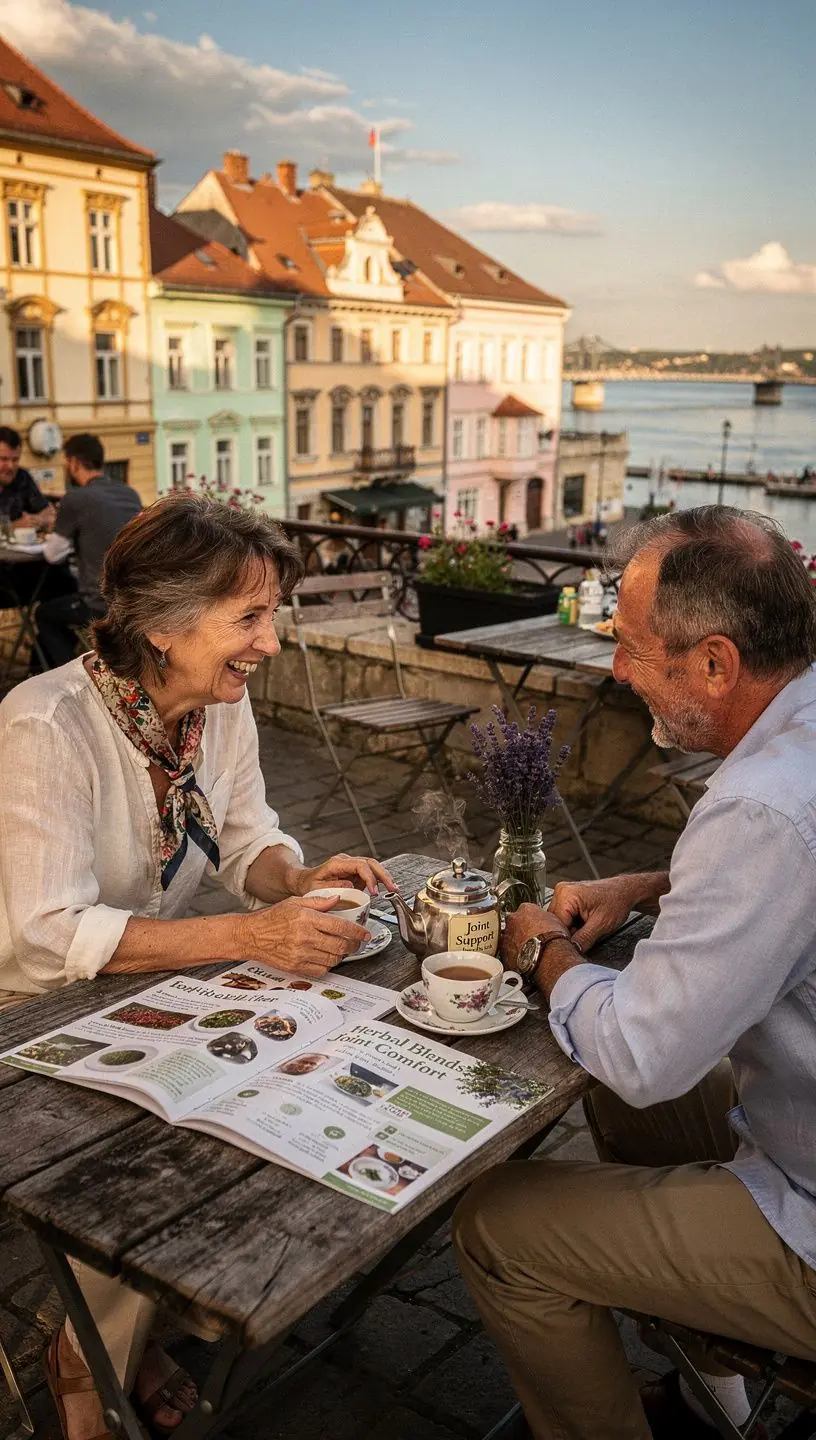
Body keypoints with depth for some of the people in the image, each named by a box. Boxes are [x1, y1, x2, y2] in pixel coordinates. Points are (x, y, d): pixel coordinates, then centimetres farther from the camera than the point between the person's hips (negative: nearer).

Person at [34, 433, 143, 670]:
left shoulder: (76, 498, -11)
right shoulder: (131, 494, 6)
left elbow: (54, 555, -1)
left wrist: (64, 533, 17)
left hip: (104, 607, -6)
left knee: (44, 613, 25)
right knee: (64, 600, 34)